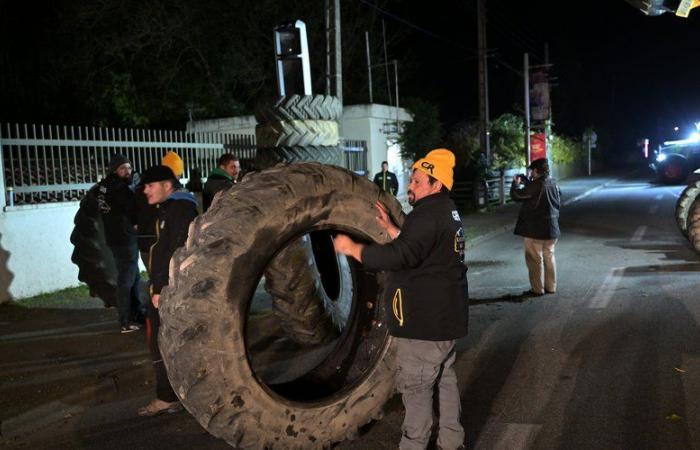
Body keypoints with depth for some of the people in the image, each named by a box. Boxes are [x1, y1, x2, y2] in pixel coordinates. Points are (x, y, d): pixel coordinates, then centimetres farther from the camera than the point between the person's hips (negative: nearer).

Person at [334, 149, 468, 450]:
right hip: (444, 315, 11)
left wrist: (352, 248, -22)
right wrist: (390, 228, 15)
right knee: (445, 378, 20)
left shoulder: (428, 215, -21)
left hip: (425, 321, -11)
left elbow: (399, 257, -30)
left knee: (416, 387, 1)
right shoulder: (446, 212, 13)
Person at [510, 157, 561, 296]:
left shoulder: (536, 185, -19)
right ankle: (551, 287, 20)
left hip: (535, 229, -7)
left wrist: (516, 183, 4)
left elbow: (516, 195, -17)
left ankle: (537, 289, 5)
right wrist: (525, 182, 21)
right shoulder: (554, 184, 5)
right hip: (552, 228, 8)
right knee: (549, 256, 15)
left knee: (534, 259, 1)